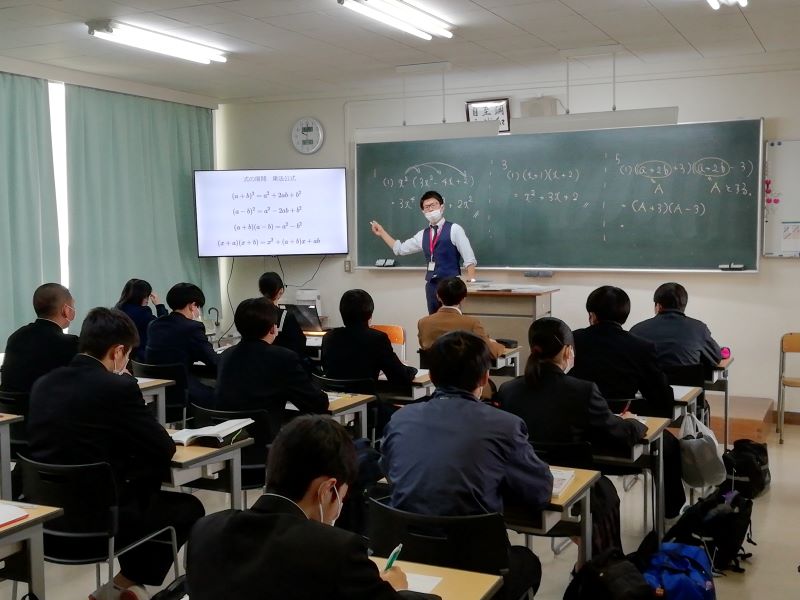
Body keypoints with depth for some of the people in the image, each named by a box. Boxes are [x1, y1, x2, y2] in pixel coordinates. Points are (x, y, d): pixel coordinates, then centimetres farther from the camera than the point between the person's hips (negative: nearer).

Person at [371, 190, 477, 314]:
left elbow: (469, 257, -9)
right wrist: (382, 233, 23)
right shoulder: (423, 235, 13)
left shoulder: (454, 229, -3)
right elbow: (400, 249, 25)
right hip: (431, 285, 6)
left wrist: (471, 282, -19)